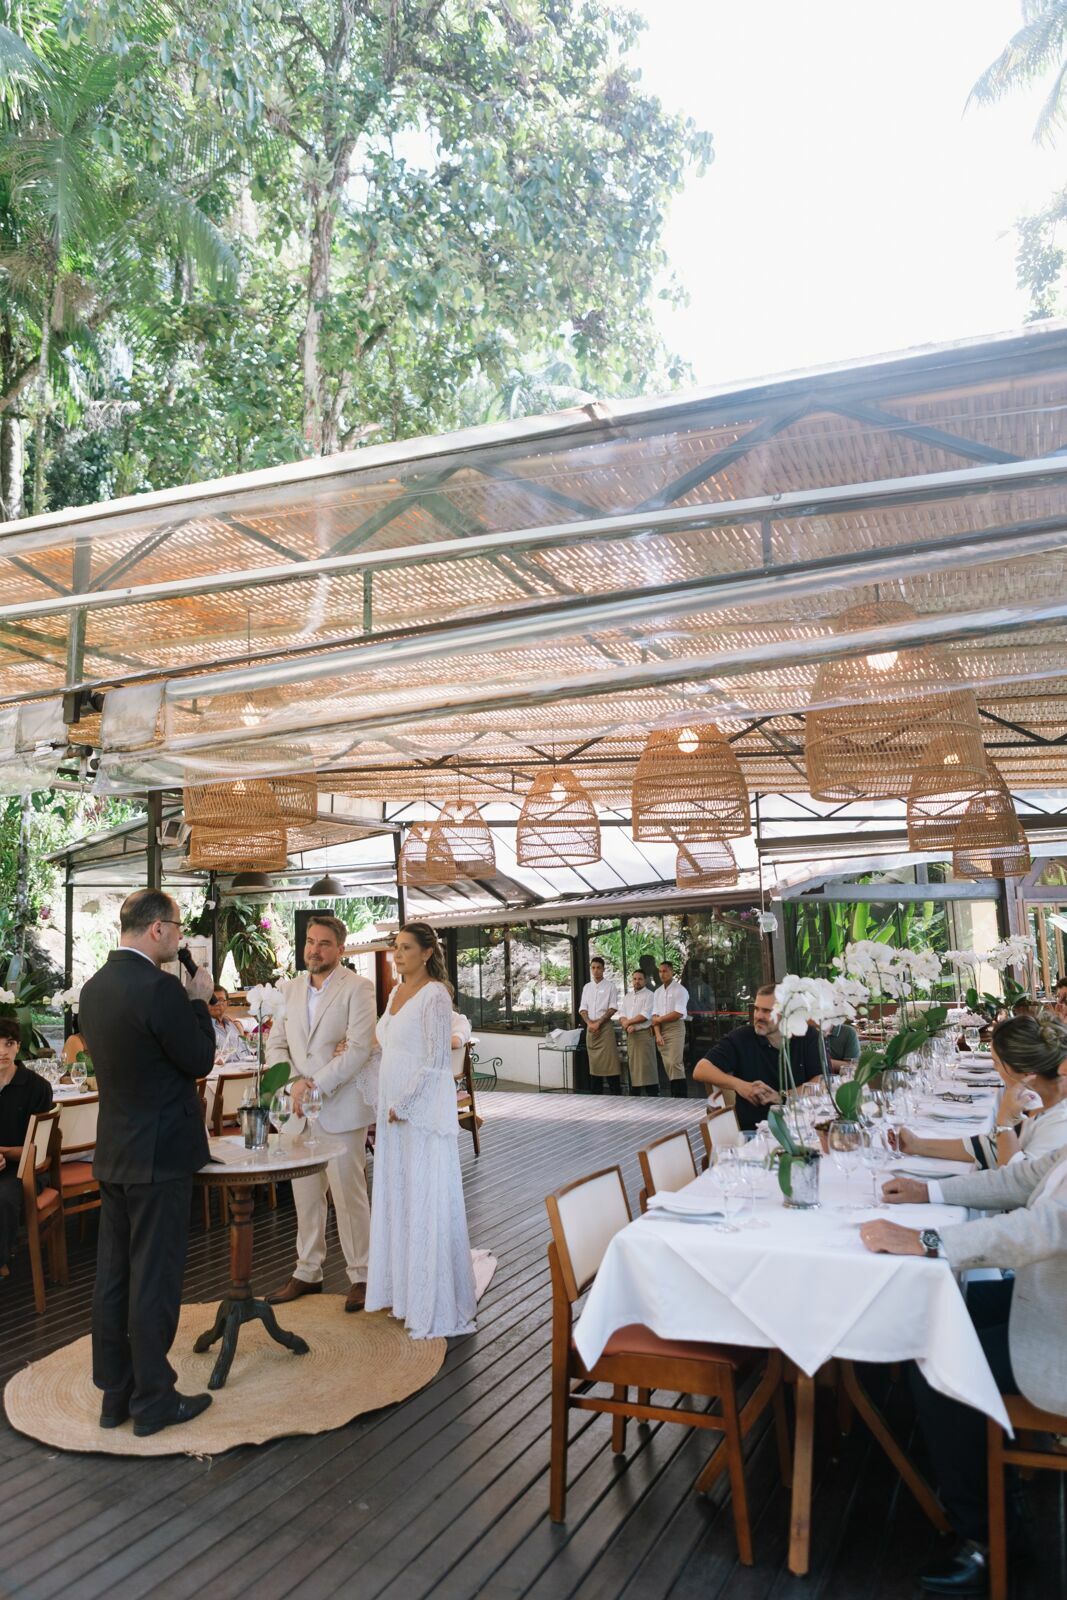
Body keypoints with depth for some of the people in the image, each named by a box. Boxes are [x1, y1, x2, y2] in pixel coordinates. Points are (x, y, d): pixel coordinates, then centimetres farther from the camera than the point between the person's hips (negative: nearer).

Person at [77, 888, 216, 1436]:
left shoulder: (94, 987, 5)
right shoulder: (159, 989, -22)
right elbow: (200, 1061, -14)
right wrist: (199, 1001, -4)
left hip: (113, 1152, 8)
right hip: (160, 1154, -8)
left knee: (113, 1274, 16)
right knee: (155, 1279, 3)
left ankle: (114, 1394, 28)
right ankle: (153, 1401, 15)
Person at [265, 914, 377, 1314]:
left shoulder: (357, 988, -7)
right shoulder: (292, 988, 11)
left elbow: (359, 1048, -16)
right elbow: (276, 1045, 8)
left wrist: (316, 1086, -19)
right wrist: (295, 1083, -10)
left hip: (340, 1108, -5)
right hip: (298, 1109, 5)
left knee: (349, 1195, 2)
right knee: (305, 1195, 14)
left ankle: (360, 1276, 16)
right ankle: (307, 1272, 28)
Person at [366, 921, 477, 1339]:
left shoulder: (435, 995, -13)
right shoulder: (396, 993, 12)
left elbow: (436, 1059, -17)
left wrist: (404, 1105, -17)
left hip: (423, 1109, -8)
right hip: (393, 1107, 8)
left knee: (426, 1202, -1)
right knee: (396, 1195, 14)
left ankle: (435, 1306, 9)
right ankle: (403, 1291, 26)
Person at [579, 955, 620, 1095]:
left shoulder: (610, 985, 1)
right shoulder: (587, 987, 14)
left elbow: (613, 1008, -6)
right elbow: (582, 1009, 10)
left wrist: (599, 1022, -13)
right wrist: (590, 1023, -7)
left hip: (605, 1026, -5)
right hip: (590, 1028, 5)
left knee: (609, 1062, -9)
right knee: (593, 1063, 7)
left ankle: (615, 1094, -7)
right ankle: (596, 1095, 12)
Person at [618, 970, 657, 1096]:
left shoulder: (649, 995, -1)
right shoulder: (627, 997, 19)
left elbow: (645, 1015, -12)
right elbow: (621, 1015, 10)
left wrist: (628, 1022, -6)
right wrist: (628, 1026, -10)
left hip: (644, 1033, -6)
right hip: (630, 1035, 6)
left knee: (647, 1066, -9)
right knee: (632, 1065, 6)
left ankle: (653, 1094, -8)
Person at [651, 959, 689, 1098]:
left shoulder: (680, 990, -4)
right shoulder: (657, 992, 14)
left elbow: (678, 1014, -13)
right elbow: (655, 1016, 7)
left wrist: (659, 1019, -5)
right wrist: (657, 1034, -7)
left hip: (675, 1028, -6)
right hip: (661, 1030, 6)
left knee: (675, 1064, -14)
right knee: (667, 1065, 4)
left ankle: (681, 1096, -12)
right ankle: (674, 1095, 9)